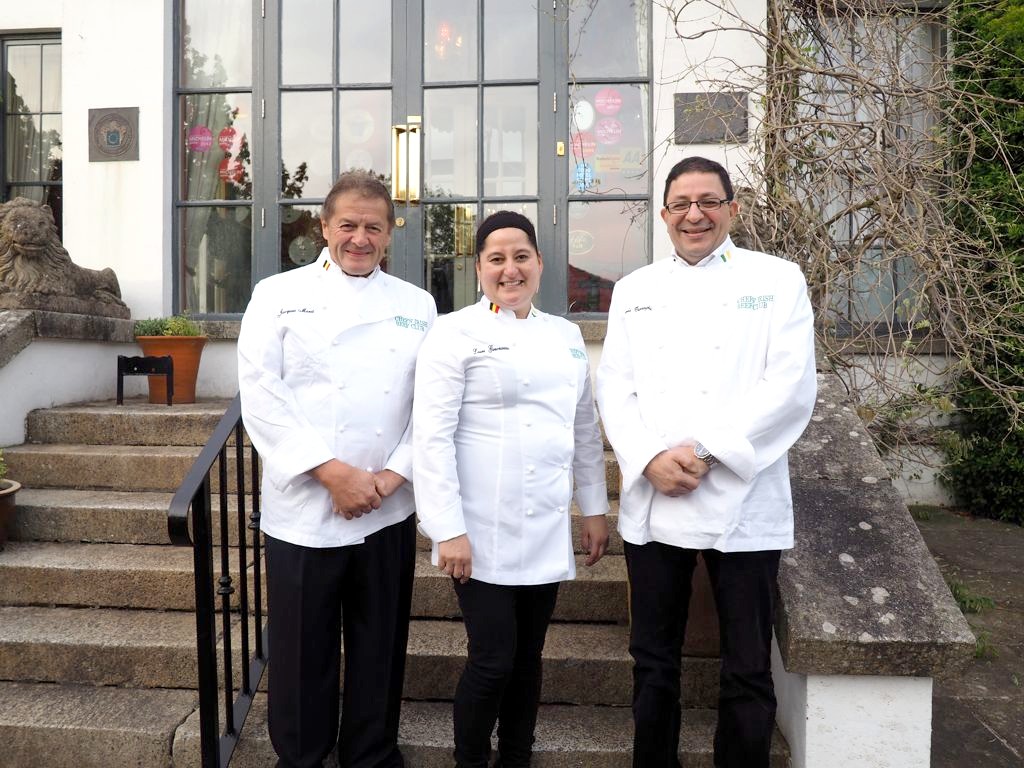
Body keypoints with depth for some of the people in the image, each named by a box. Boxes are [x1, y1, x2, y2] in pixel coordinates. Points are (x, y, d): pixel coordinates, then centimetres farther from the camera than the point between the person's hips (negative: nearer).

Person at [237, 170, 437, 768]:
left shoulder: (417, 305, 8)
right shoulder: (280, 295, 1)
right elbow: (261, 396, -8)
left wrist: (395, 474, -9)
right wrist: (330, 471, -14)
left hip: (389, 511, 2)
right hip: (303, 510, -2)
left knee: (380, 650, 14)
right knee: (304, 651, 10)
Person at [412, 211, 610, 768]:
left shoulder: (565, 335, 11)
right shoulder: (456, 333, -5)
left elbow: (585, 429, 16)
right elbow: (432, 436, -11)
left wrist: (595, 509, 14)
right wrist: (448, 530, -16)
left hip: (547, 533, 5)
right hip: (483, 533, -5)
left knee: (528, 657, 15)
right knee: (492, 660, 0)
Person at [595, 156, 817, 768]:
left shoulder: (777, 280, 4)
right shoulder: (635, 290, 12)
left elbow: (791, 387, -7)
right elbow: (615, 390, 5)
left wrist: (705, 452, -15)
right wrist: (651, 458, -12)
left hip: (742, 502, -2)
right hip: (652, 503, 3)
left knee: (748, 671, 8)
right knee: (654, 662, 14)